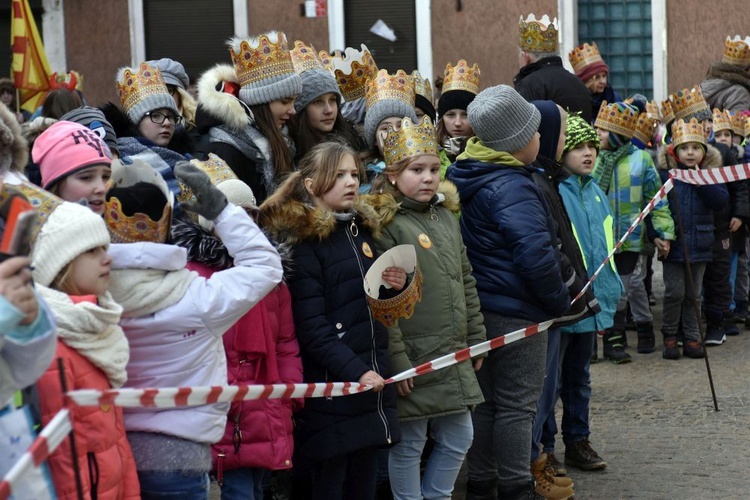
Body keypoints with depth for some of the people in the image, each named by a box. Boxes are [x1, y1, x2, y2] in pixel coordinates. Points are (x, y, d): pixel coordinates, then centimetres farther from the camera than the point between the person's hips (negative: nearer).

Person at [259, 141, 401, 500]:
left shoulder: (362, 230, 14)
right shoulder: (302, 241, -9)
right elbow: (311, 326, -14)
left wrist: (394, 287, 4)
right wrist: (354, 371, -22)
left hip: (373, 382, 7)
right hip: (331, 390, -7)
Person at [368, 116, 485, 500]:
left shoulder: (446, 216, 12)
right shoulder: (385, 226, -12)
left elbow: (466, 283, 18)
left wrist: (476, 340, 17)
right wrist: (396, 360, -18)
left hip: (454, 359, 7)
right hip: (412, 361, -7)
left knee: (458, 438, 13)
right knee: (410, 445, 3)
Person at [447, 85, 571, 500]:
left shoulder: (467, 176, 8)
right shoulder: (512, 188, -20)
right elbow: (536, 255, -26)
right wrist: (559, 302, -12)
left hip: (479, 306, 9)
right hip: (517, 310, -9)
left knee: (486, 400, 16)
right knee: (517, 404, 1)